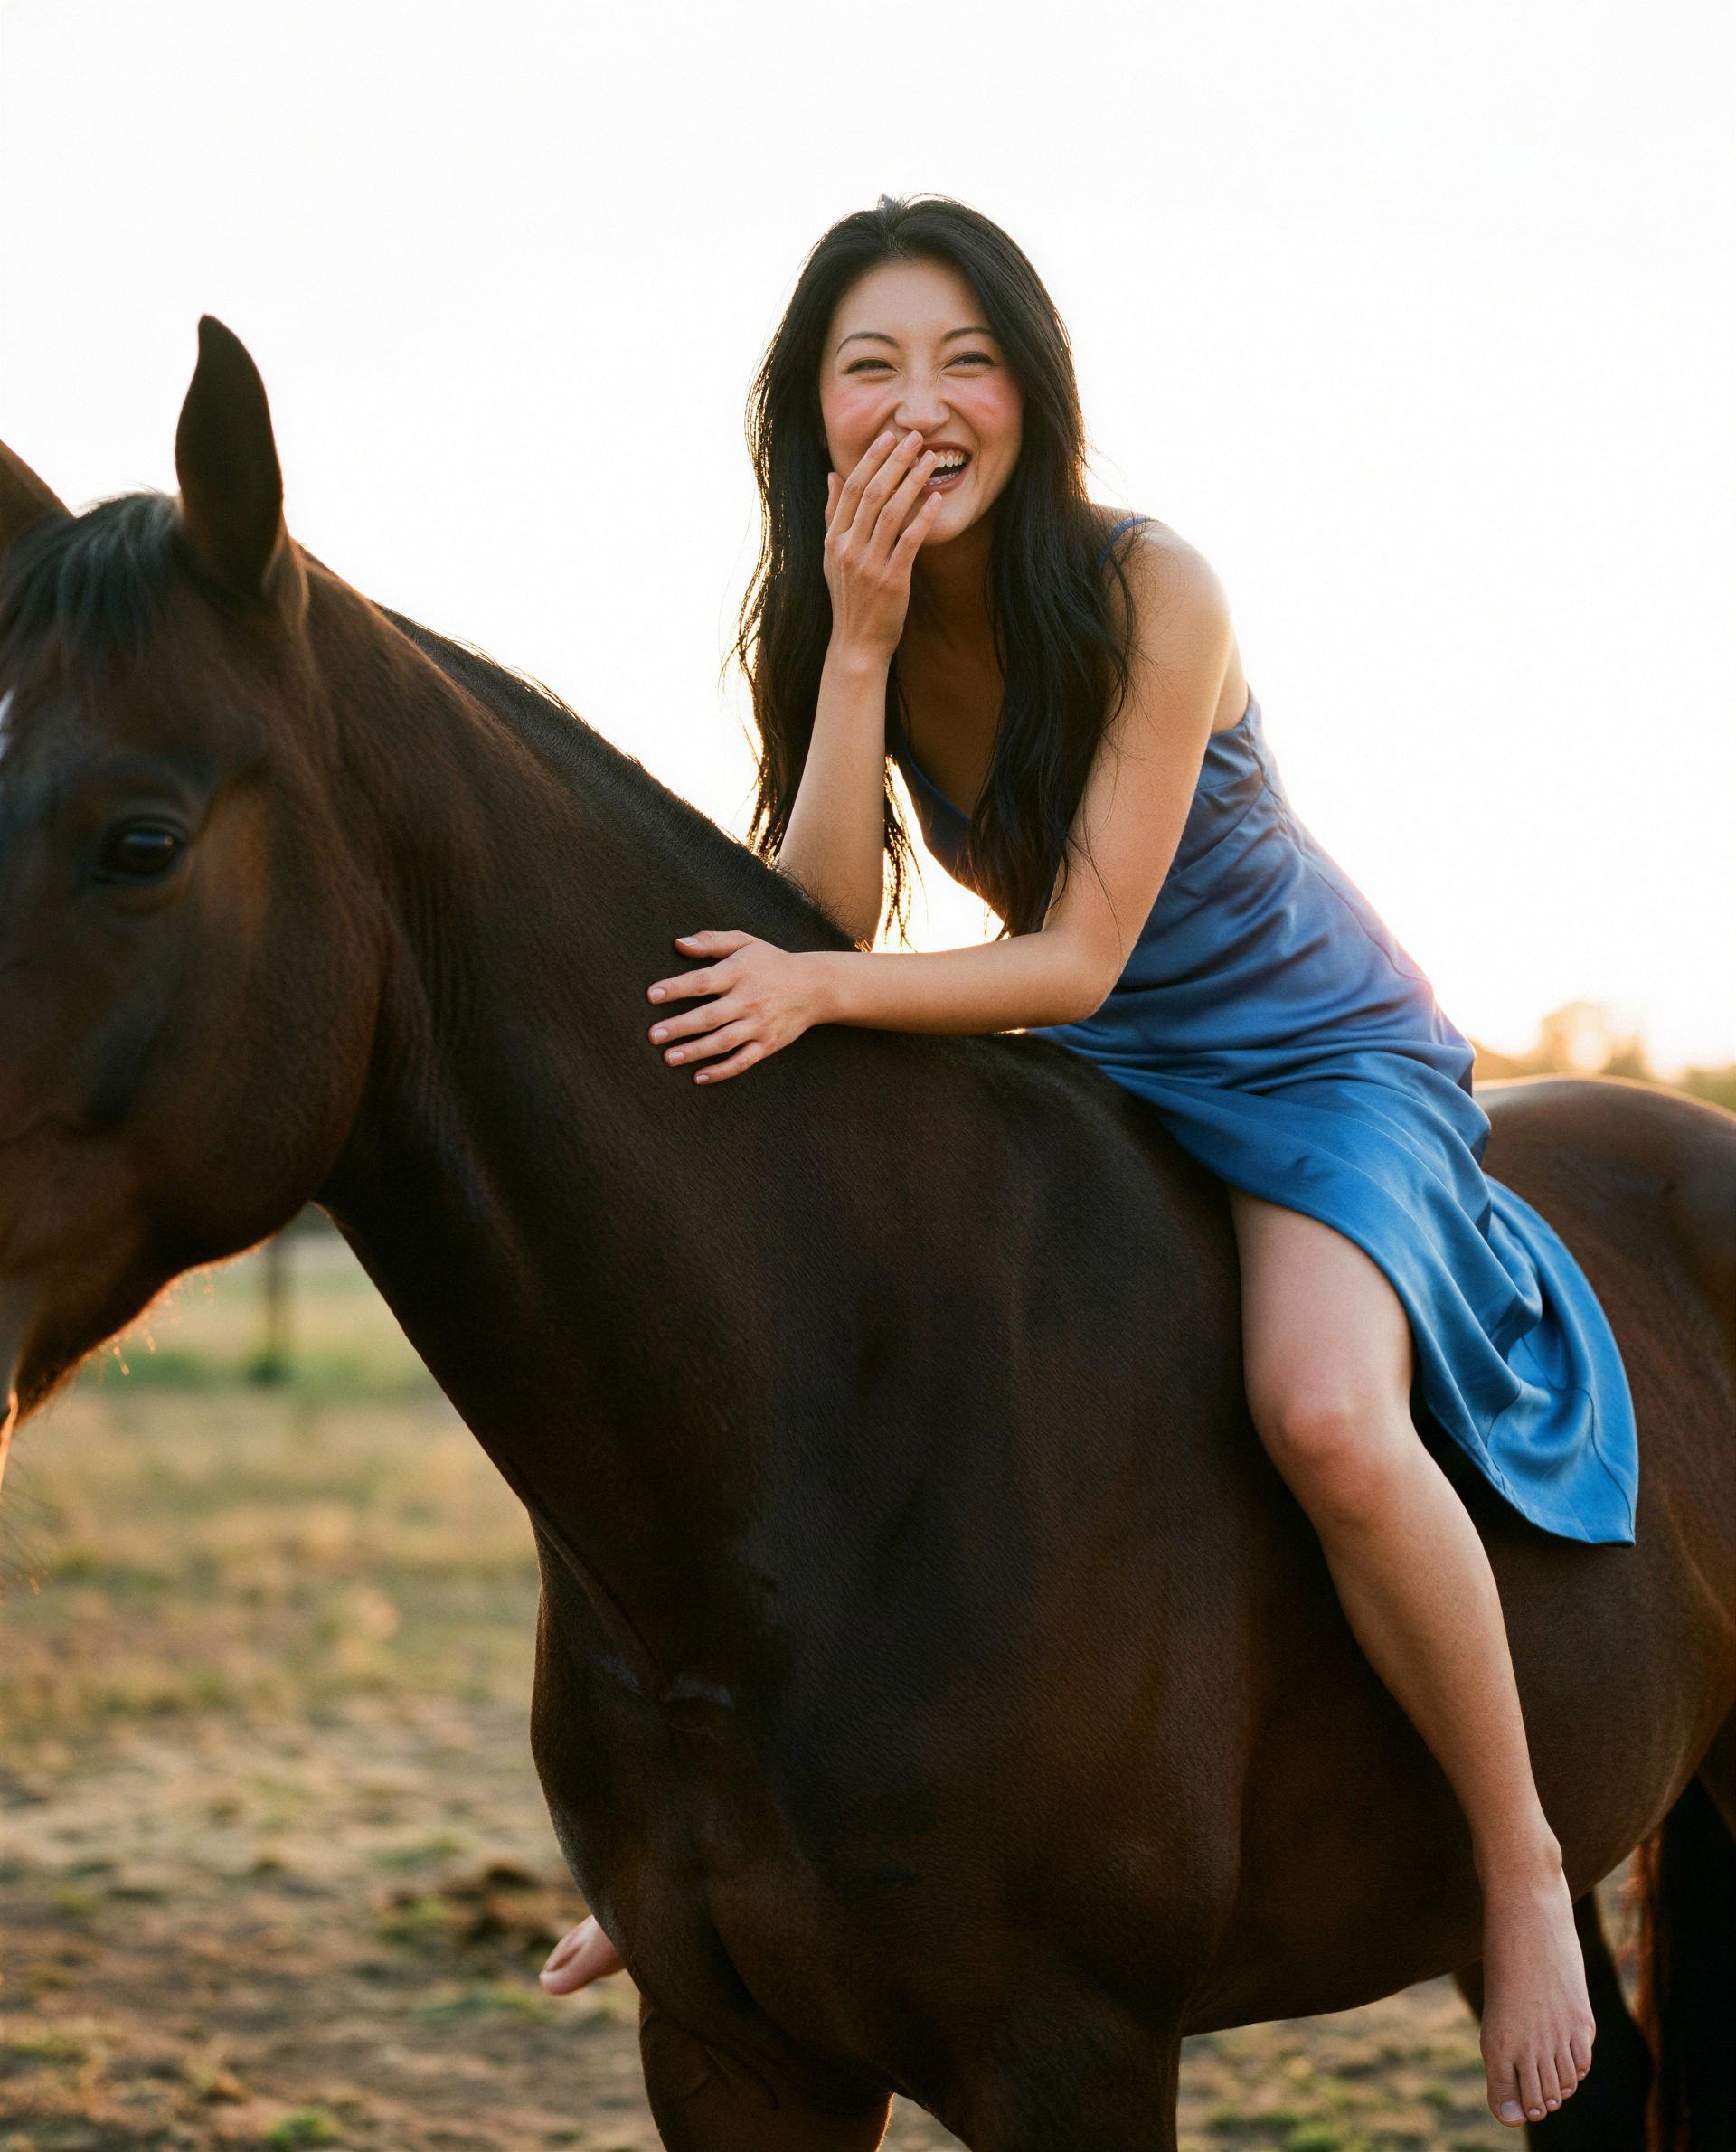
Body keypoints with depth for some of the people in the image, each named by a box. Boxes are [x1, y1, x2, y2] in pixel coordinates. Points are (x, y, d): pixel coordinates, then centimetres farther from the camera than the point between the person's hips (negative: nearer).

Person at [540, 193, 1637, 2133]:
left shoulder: (1150, 593, -24)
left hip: (1318, 1059, -6)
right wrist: (861, 640, -27)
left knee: (1326, 1416, -34)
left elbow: (1076, 958, -26)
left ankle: (1518, 1861, -12)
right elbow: (824, 927, -19)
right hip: (1076, 1079, 6)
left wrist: (821, 992, -40)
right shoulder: (830, 625, -7)